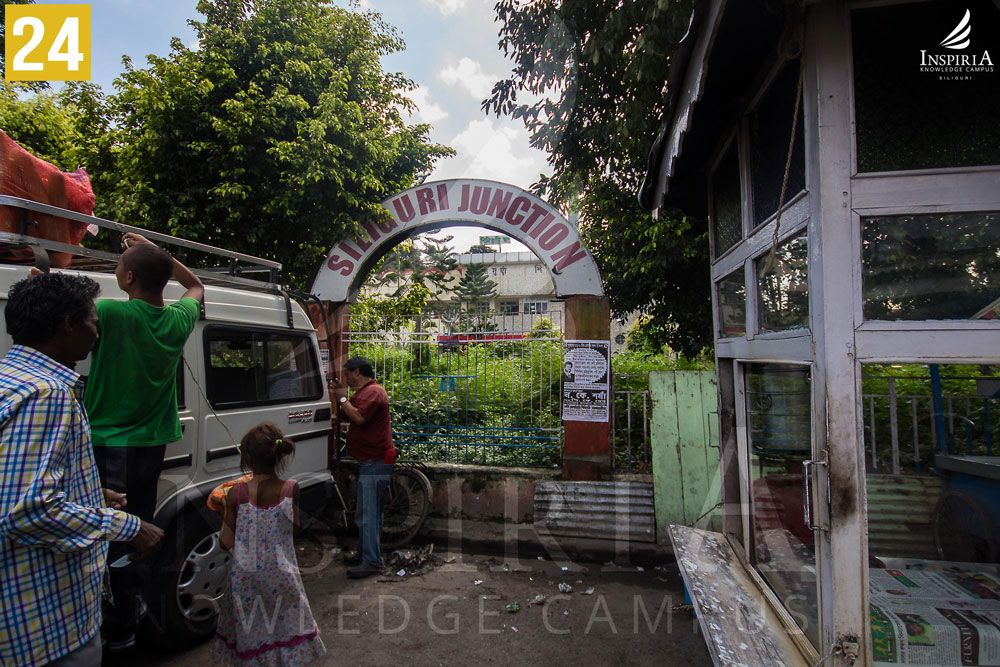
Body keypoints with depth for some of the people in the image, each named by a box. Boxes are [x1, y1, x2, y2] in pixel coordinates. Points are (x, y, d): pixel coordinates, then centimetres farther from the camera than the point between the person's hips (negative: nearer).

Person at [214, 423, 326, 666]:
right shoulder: (291, 489, -14)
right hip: (281, 578, 0)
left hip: (246, 580, 0)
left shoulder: (236, 494, -15)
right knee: (287, 627, 21)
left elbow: (226, 543, -6)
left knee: (249, 632, 21)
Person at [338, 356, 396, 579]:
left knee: (367, 513, -8)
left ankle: (371, 562, -3)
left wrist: (342, 398, -15)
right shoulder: (365, 391, 21)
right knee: (370, 511, 18)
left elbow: (359, 417, -26)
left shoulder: (373, 392, -14)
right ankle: (365, 554, 28)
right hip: (372, 460, 11)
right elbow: (347, 416, 20)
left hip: (374, 462, -11)